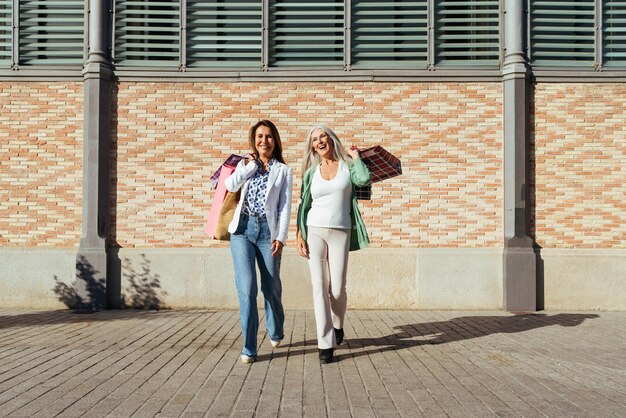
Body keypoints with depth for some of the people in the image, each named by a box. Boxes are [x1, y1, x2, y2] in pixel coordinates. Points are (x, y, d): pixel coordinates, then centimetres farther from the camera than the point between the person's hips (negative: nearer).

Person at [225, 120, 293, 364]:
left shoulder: (283, 170, 9)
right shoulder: (246, 164, 17)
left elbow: (285, 206, 2)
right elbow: (230, 186, -2)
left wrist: (281, 237, -8)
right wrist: (249, 166, -2)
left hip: (268, 230, -1)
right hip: (242, 228, 1)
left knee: (271, 286, 7)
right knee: (247, 287, -9)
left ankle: (275, 332, 34)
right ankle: (249, 348, -4)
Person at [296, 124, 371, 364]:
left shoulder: (347, 166, 6)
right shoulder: (311, 172, 11)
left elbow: (364, 179, -16)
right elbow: (303, 205, 10)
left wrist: (355, 156, 0)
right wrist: (299, 236, 1)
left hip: (341, 233, -1)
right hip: (314, 232, 1)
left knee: (337, 289, -2)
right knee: (319, 287, -4)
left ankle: (338, 325, 29)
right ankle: (326, 344, 0)